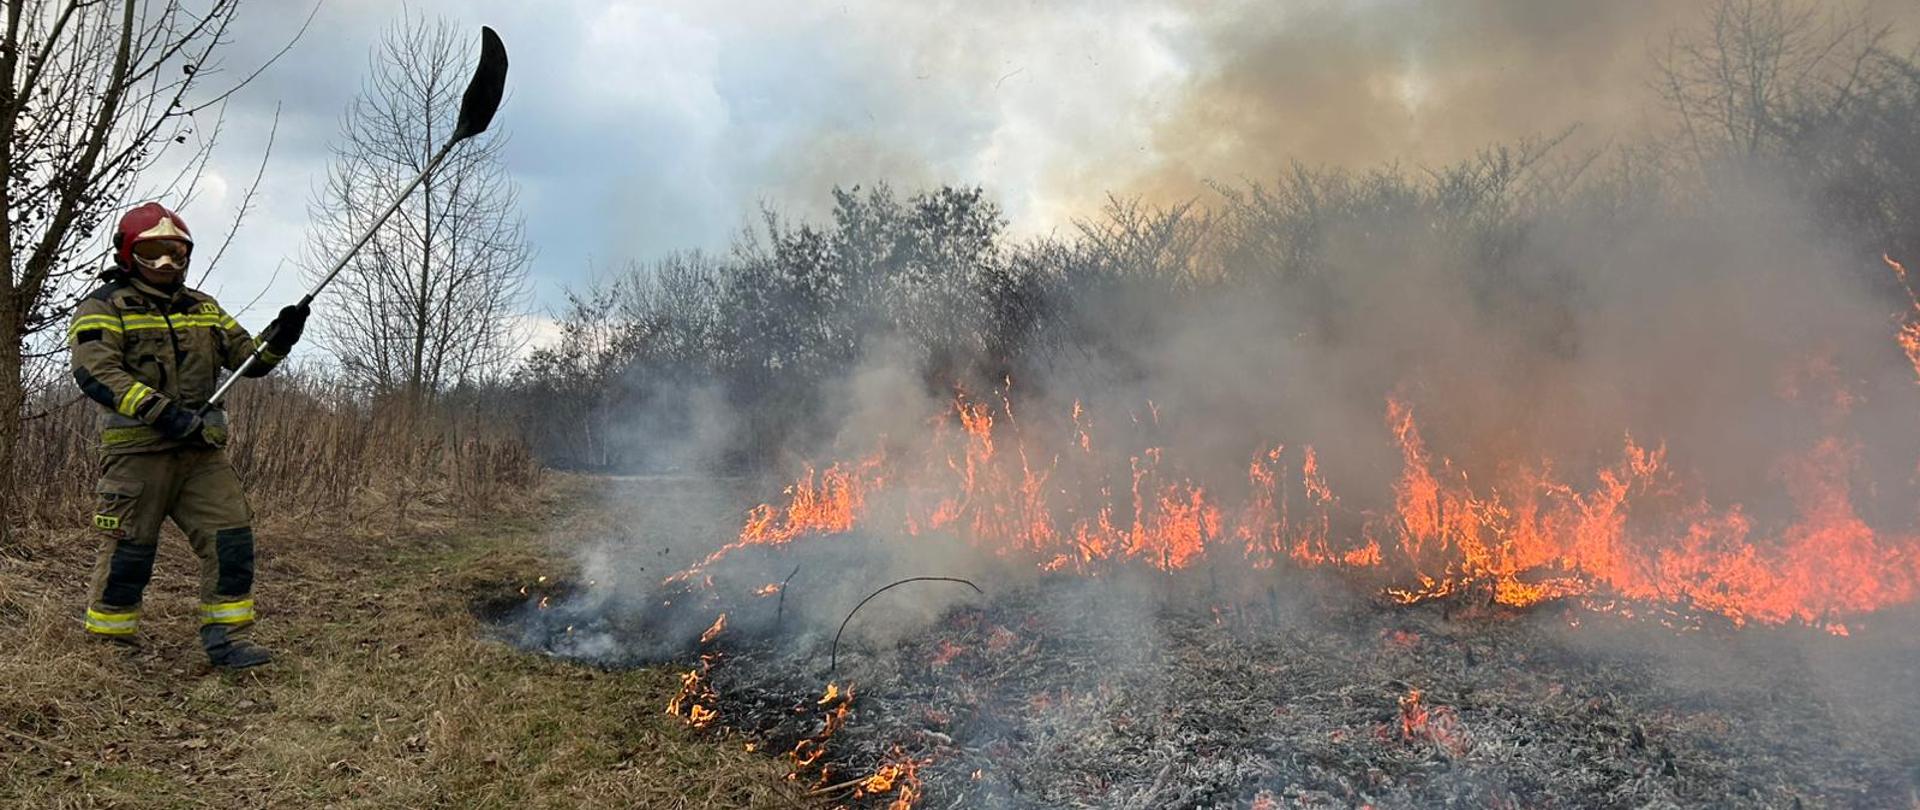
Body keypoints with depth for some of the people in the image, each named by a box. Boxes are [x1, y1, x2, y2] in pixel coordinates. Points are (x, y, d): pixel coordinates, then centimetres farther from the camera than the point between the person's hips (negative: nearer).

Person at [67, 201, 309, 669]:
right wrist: (162, 411, -26)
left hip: (202, 452, 5)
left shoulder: (202, 308, 17)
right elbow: (95, 373, -16)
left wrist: (278, 339, -8)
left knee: (232, 538, -2)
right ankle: (109, 646, 19)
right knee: (129, 551, 2)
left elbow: (248, 359, 14)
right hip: (137, 451, -5)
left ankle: (225, 639, 5)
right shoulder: (104, 308, -2)